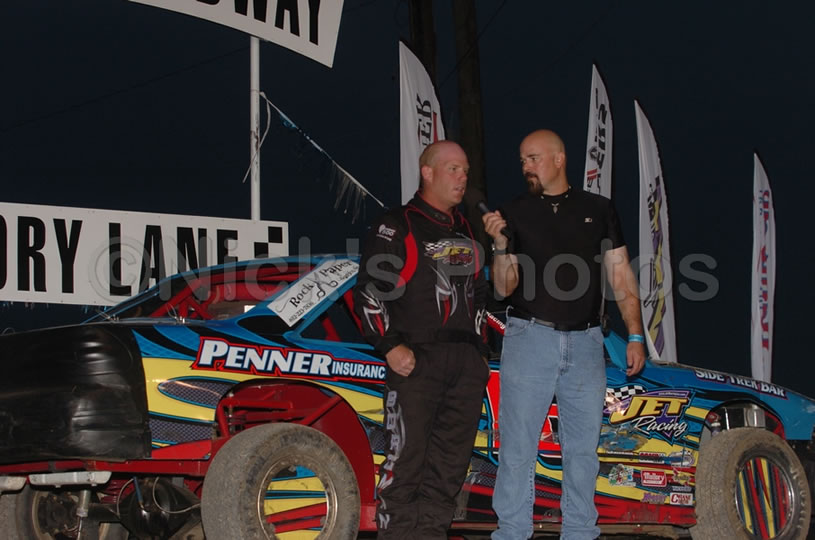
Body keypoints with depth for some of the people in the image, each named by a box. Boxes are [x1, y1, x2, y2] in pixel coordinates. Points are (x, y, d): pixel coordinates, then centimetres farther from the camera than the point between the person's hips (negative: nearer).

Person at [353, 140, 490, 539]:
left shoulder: (466, 232, 20)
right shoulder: (397, 227, -2)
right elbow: (368, 292, -8)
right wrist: (391, 346, -15)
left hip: (467, 364, 7)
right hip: (416, 360, -7)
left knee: (450, 464, 8)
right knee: (406, 457, -9)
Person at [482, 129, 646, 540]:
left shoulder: (598, 210, 9)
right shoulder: (515, 213, 5)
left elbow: (621, 276, 9)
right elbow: (504, 288, 1)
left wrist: (635, 336, 3)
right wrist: (500, 245, -16)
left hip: (585, 342, 2)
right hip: (530, 338, -1)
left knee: (583, 448, 8)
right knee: (518, 447, -3)